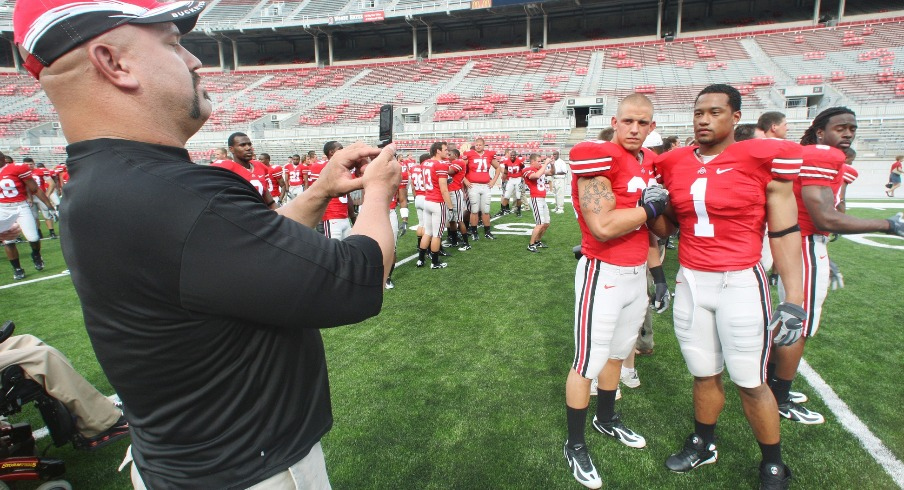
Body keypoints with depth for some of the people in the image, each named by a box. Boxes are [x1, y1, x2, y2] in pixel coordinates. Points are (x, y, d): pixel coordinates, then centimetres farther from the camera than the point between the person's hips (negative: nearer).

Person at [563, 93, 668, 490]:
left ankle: (606, 420, 44)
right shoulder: (598, 158, -17)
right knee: (588, 362, 3)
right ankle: (575, 445, 22)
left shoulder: (649, 162, 10)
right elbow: (603, 227, -26)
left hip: (638, 273, 8)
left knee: (618, 353, 21)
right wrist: (653, 207, -14)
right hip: (603, 274, -8)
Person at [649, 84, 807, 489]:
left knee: (751, 383, 9)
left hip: (740, 284, -3)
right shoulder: (674, 165, 4)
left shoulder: (764, 159, -7)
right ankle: (703, 445, 39)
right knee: (704, 374, 16)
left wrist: (794, 299, -8)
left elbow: (784, 232, -5)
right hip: (690, 282, 4)